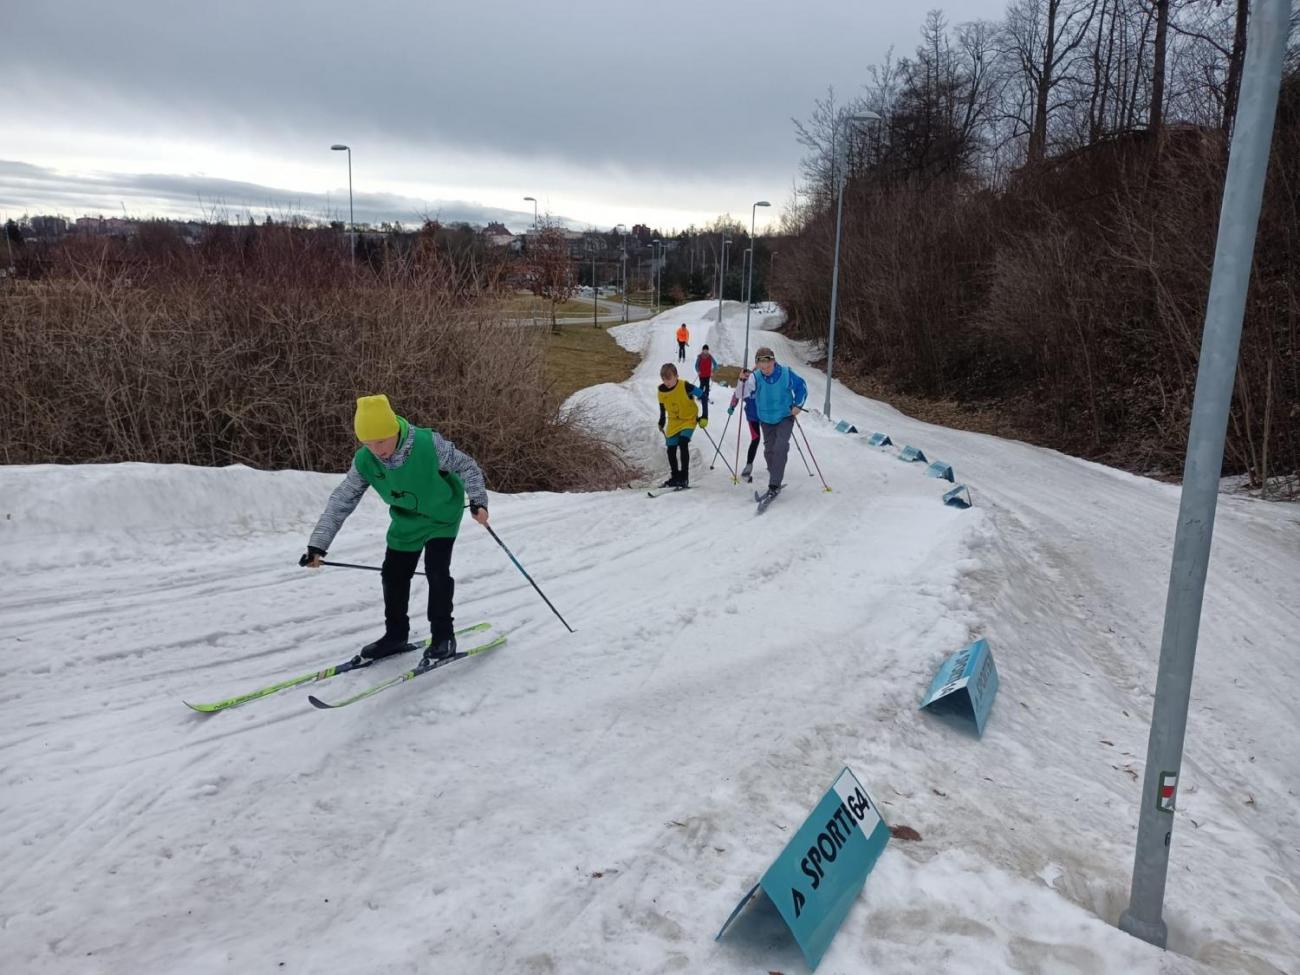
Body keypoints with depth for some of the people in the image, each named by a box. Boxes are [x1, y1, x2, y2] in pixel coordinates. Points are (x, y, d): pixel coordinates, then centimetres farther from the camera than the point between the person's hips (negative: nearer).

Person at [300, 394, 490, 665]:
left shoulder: (429, 444, -34)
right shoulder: (364, 461, -22)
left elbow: (466, 466, -18)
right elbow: (341, 501, -15)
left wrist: (478, 501, -28)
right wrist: (318, 544, -18)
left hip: (443, 515, -4)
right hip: (406, 522, 4)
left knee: (437, 570, -15)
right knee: (393, 574, 6)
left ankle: (443, 637, 1)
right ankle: (395, 636, 25)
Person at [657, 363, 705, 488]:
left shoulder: (685, 386, -23)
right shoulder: (661, 390, -9)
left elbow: (702, 396, -14)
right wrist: (662, 421, 17)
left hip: (688, 420, -5)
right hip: (673, 423, 5)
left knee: (683, 443, -24)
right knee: (671, 450, 3)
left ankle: (684, 477, -16)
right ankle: (675, 477, 22)